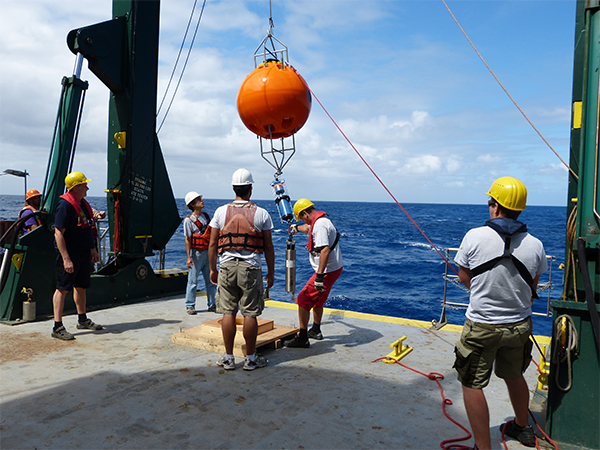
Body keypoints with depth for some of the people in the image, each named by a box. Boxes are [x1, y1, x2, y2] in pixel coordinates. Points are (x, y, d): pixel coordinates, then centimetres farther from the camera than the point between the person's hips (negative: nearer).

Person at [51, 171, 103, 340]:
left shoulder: (83, 203, 12)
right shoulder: (65, 205, -16)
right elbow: (58, 233, -20)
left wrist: (93, 249, 22)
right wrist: (66, 259, -24)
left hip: (84, 254, 9)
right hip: (70, 255, -9)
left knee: (81, 287, 17)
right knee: (63, 288, -4)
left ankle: (82, 320, 29)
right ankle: (58, 327, 2)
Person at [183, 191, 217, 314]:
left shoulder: (206, 216, 10)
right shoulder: (188, 220, -9)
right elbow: (187, 240, -10)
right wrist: (188, 257, -15)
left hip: (208, 253, 6)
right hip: (197, 253, -6)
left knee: (211, 280, 9)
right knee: (193, 281, 3)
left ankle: (212, 305, 18)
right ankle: (190, 305, 15)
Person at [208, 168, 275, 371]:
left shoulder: (221, 211, 2)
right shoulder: (261, 214, -1)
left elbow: (212, 244, 4)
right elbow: (268, 247, 2)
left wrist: (212, 269, 15)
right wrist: (271, 272, 11)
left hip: (227, 266, 2)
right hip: (251, 268, -1)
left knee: (228, 312, 8)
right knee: (250, 314, 4)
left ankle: (228, 358, 16)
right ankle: (251, 358, 14)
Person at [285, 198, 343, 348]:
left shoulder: (320, 225, -22)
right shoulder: (323, 220, 11)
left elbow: (325, 250, -31)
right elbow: (308, 228, 36)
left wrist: (319, 276, -33)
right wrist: (297, 228, 54)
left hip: (328, 271, -11)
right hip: (335, 268, 11)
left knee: (303, 301, -5)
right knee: (317, 300, 25)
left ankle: (302, 339, 1)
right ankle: (315, 331, 41)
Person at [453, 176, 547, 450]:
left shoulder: (474, 237, -16)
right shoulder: (535, 245, -7)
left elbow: (465, 279, -2)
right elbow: (532, 288, 5)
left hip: (481, 326, -5)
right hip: (519, 325, 5)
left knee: (472, 385, 7)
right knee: (514, 376, 26)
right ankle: (523, 428, 47)